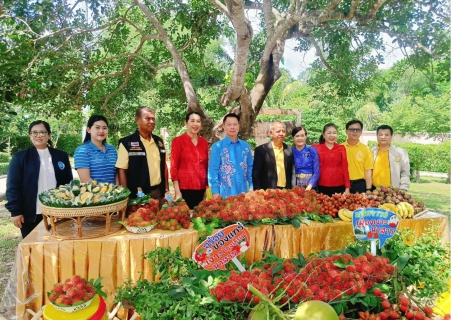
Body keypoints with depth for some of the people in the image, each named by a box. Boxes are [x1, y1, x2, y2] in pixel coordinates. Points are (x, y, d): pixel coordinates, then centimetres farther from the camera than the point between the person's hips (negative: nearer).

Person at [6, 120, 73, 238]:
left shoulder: (61, 156, 9)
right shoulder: (20, 157, 3)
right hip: (31, 214, -1)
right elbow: (13, 186, 0)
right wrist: (15, 211, -7)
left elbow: (68, 183, 10)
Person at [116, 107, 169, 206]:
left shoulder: (159, 141, 9)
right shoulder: (127, 143, -7)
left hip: (158, 192, 5)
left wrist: (166, 189, 12)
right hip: (138, 195, -5)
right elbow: (121, 170, -8)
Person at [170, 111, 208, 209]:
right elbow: (174, 166, -5)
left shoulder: (204, 142, 11)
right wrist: (177, 192, -10)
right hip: (185, 188, -4)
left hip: (201, 188, 4)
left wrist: (207, 188, 11)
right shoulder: (178, 140, -3)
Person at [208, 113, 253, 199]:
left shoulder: (246, 146, 7)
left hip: (243, 192, 4)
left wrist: (251, 188, 4)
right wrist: (215, 192, -11)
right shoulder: (217, 146, -5)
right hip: (225, 194, -3)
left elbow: (250, 168, 10)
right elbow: (213, 170, -7)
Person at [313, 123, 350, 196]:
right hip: (322, 186, -1)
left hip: (339, 186, 1)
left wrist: (347, 187, 0)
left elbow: (345, 168, 5)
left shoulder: (341, 148, 7)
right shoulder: (317, 148, 2)